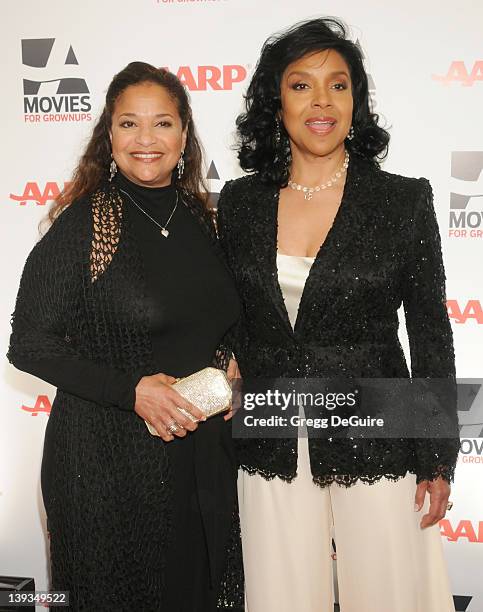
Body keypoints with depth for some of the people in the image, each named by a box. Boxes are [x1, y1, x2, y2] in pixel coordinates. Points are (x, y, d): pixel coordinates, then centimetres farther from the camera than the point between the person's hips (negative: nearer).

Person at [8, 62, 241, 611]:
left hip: (202, 455, 5)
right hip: (107, 458, -5)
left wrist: (226, 369, 0)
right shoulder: (83, 223, -11)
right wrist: (130, 390, -20)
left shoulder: (199, 219, 6)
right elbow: (29, 345, -11)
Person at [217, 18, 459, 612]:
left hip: (374, 444, -2)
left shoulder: (403, 200, -5)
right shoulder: (239, 202, 2)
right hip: (271, 450, 2)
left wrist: (438, 463, -1)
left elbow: (431, 335, -2)